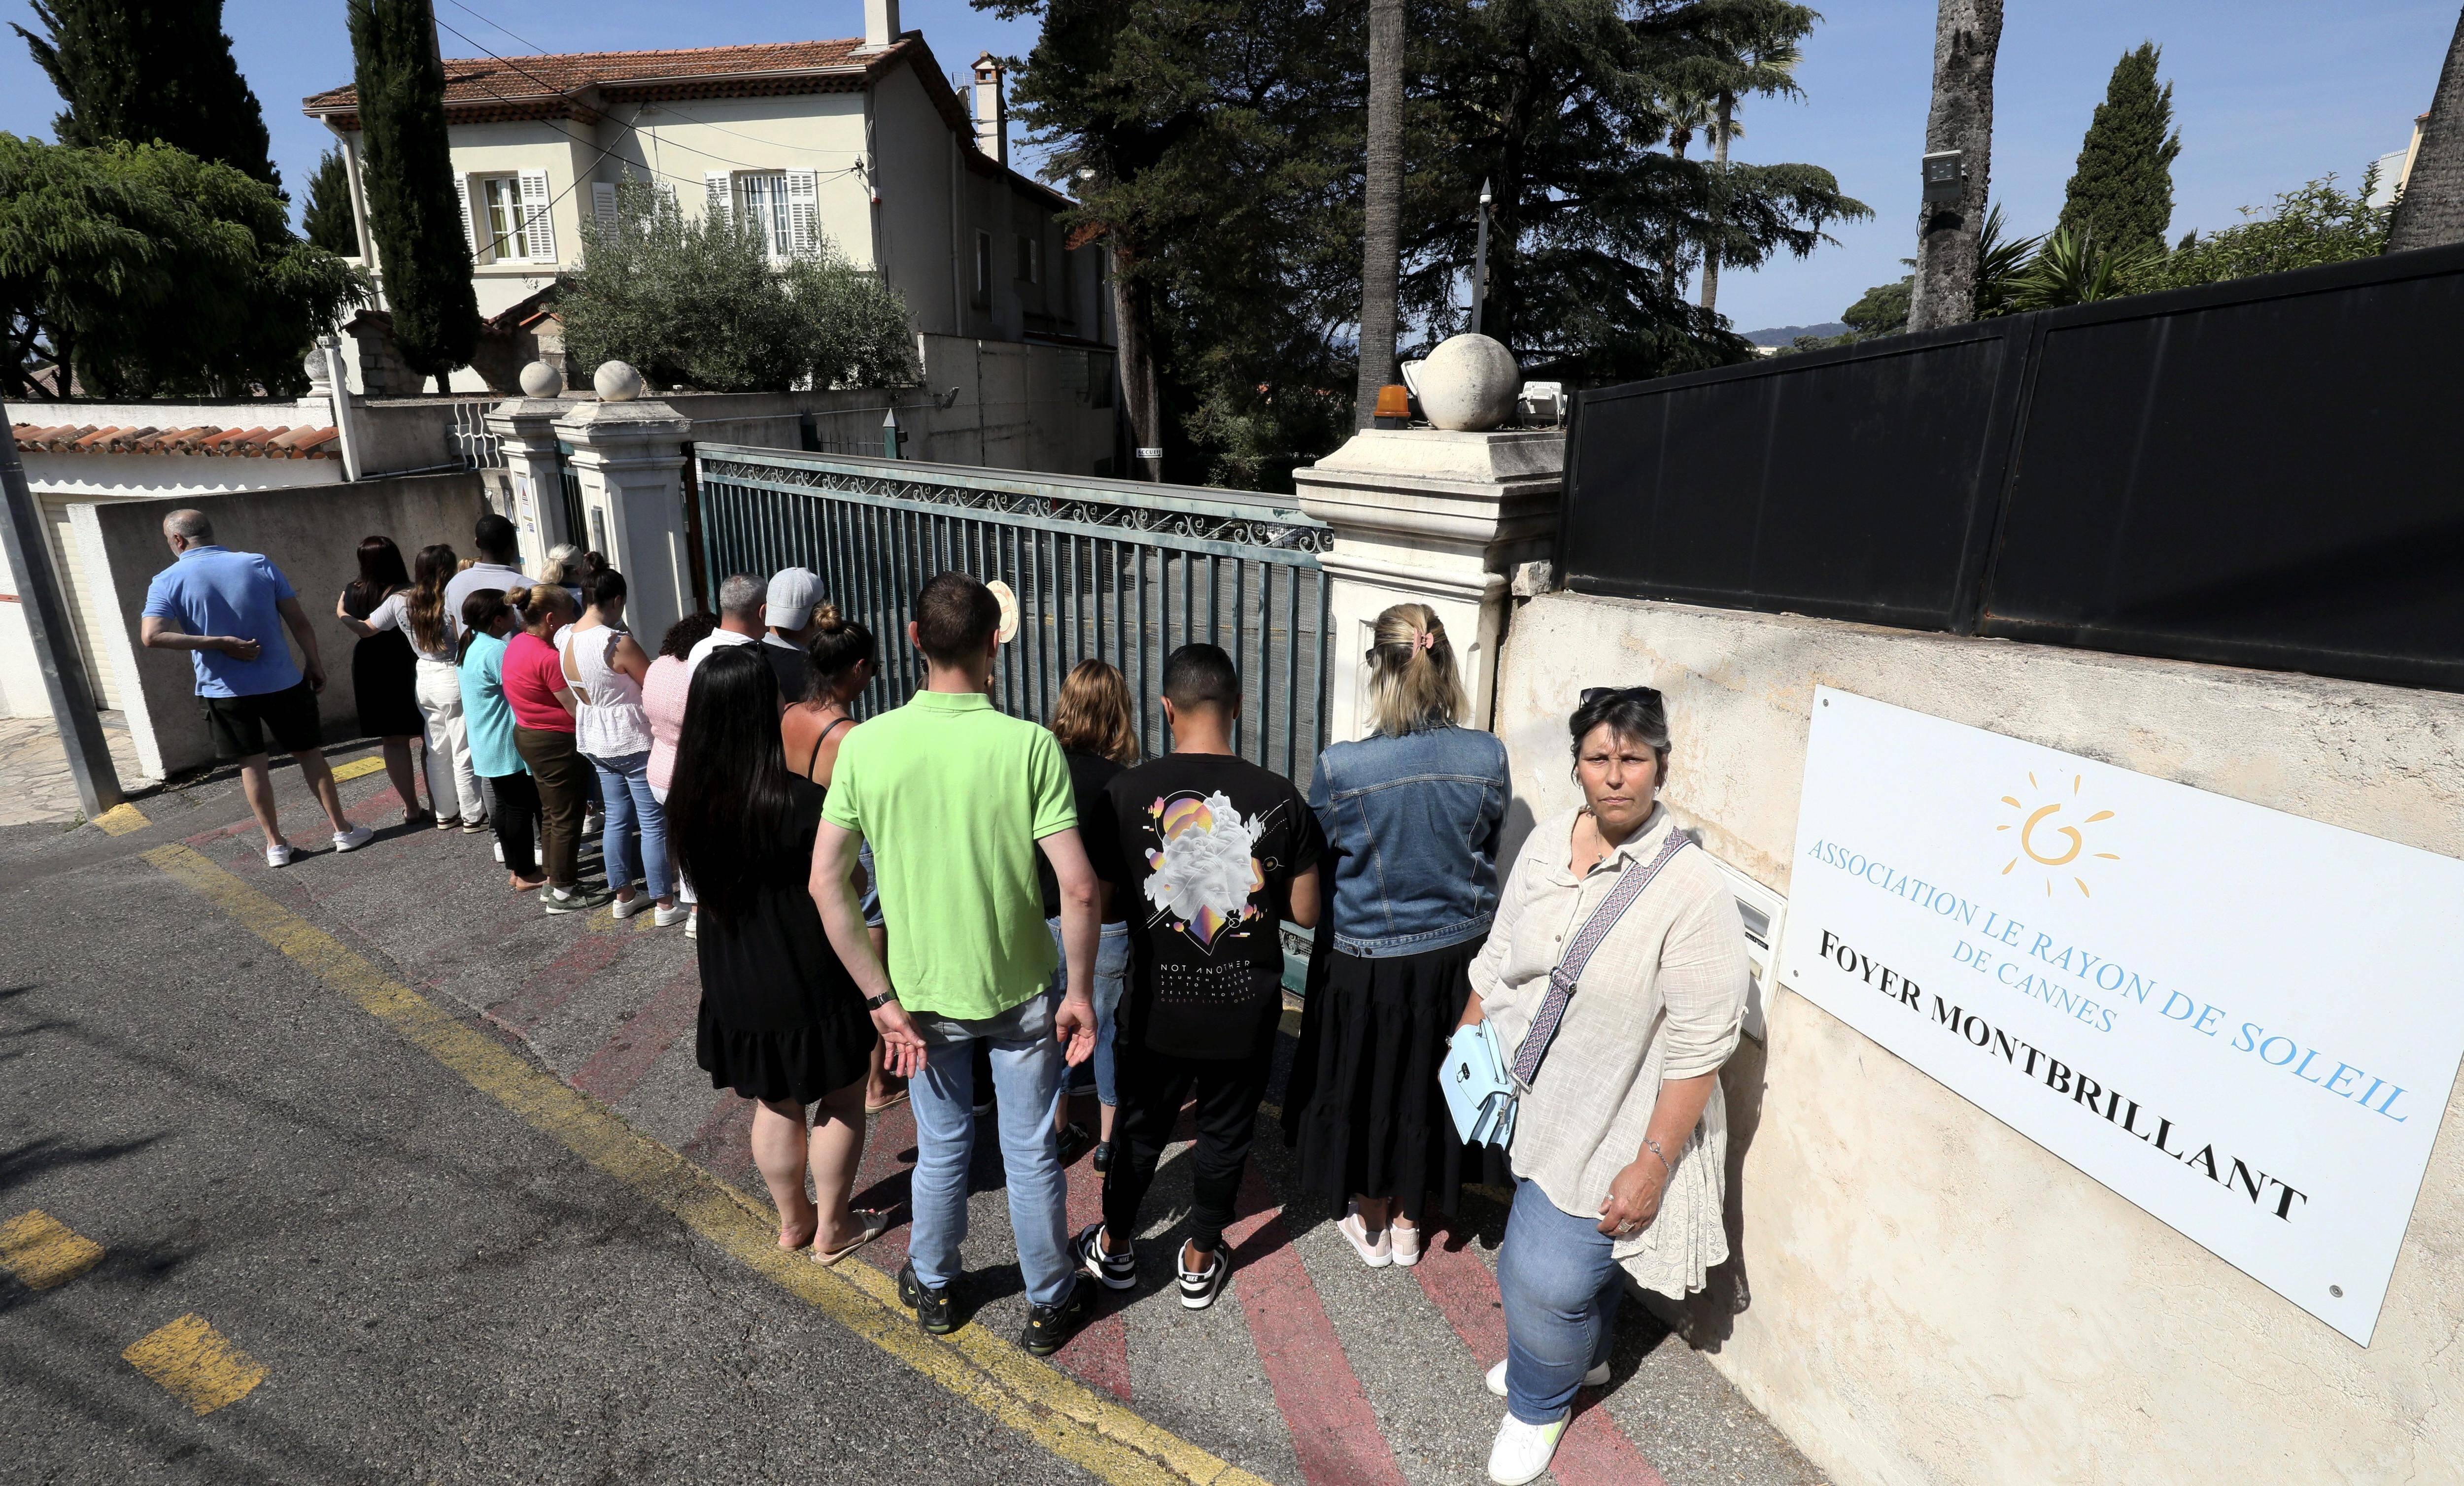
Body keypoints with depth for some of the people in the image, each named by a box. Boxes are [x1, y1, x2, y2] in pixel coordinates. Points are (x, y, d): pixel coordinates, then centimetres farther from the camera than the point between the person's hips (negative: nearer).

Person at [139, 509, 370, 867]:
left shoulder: (167, 582, -4)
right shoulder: (258, 565, -2)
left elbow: (152, 636, -18)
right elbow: (299, 622, -3)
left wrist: (217, 643, -13)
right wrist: (314, 663, 6)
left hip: (224, 690, 0)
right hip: (281, 681, 1)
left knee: (251, 764, 9)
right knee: (309, 753, 10)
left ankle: (275, 844, 13)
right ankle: (343, 830, 11)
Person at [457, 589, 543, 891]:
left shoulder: (472, 646, 11)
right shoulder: (496, 651, -21)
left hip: (488, 747, 10)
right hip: (507, 746, -10)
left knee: (504, 806, 16)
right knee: (521, 808, -1)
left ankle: (514, 869, 25)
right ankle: (527, 876, 6)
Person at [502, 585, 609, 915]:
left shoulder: (517, 644, 5)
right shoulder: (548, 658, -25)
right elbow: (579, 709, -21)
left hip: (527, 736, 10)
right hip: (557, 743, -10)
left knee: (551, 813, 21)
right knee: (567, 818, 2)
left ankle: (554, 881, 33)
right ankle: (563, 893, 12)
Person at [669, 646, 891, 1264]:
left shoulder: (691, 795, -6)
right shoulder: (794, 797, -26)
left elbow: (703, 877, 9)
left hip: (733, 981, 6)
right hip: (806, 977, -6)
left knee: (774, 1105, 23)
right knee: (843, 1099, 16)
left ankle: (793, 1220, 39)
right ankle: (833, 1229, 29)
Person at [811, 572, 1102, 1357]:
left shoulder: (865, 744, -13)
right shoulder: (1029, 744, -20)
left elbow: (827, 881, -12)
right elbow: (1078, 888, -22)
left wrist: (883, 999, -7)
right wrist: (1081, 992, -8)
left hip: (922, 992, 2)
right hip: (1020, 990, -2)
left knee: (942, 1145, 24)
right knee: (1031, 1151, 18)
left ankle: (932, 1289, 46)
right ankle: (1050, 1304, 38)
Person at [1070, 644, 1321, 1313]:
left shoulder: (1126, 792, -14)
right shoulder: (1279, 797, -13)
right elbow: (1305, 911, -6)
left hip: (1157, 1005, 0)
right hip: (1246, 1008, 0)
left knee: (1142, 1128, 22)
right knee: (1225, 1134, 20)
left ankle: (1115, 1247, 42)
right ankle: (1200, 1261, 38)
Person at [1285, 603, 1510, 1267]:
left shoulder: (1340, 768, -24)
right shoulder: (1488, 756, -14)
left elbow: (1314, 867, -8)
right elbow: (1487, 850, 1)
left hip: (1370, 959, -3)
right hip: (1459, 953, 3)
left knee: (1368, 1088, 21)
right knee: (1428, 1086, 23)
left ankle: (1372, 1226, 42)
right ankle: (1409, 1224, 44)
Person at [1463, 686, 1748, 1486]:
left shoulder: (1692, 891, -24)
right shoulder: (1547, 841, -5)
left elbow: (1700, 1047, -21)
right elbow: (1499, 958, 8)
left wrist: (1651, 1165, -19)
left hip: (1610, 1129, -5)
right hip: (1531, 1100, 6)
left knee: (1547, 1276, 1)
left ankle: (1539, 1404, 34)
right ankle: (1581, 1354, 56)